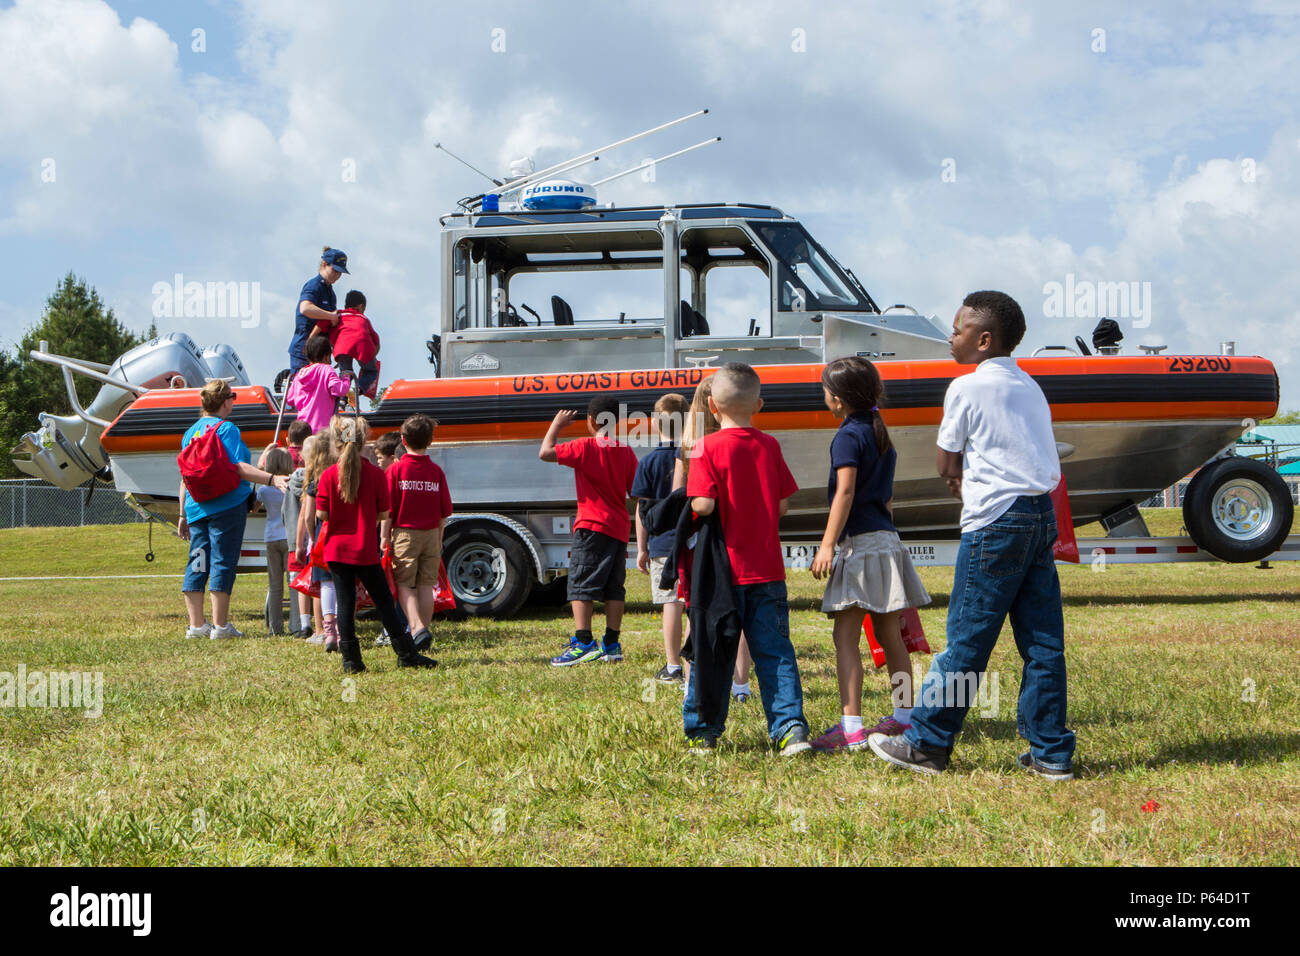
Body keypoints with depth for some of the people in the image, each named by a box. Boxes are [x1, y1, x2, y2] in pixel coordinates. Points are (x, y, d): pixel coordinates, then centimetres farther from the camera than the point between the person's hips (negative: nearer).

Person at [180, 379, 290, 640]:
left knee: (197, 563, 8)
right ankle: (220, 625, -3)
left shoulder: (191, 432, 14)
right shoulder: (226, 429, -8)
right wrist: (272, 479, -26)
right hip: (227, 506, -7)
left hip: (196, 508, 7)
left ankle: (196, 625, 9)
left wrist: (183, 515, 21)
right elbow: (238, 467, -19)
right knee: (222, 562, -3)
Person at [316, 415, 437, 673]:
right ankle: (406, 653, 8)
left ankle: (350, 659, 2)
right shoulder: (375, 474, -6)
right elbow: (383, 513, -4)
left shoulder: (329, 475, -6)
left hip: (337, 549, 1)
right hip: (366, 550, 0)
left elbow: (322, 514, -6)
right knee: (384, 601, 7)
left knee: (345, 601, 4)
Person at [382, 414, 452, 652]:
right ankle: (425, 629, 13)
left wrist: (384, 538, -1)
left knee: (405, 584, 2)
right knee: (426, 585, 10)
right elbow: (444, 511, 4)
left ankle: (417, 627, -16)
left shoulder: (395, 470, -8)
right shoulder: (436, 471, 1)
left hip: (404, 533, -3)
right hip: (431, 534, 3)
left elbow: (388, 510, -9)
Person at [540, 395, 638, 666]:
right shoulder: (626, 452, 10)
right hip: (619, 528, 7)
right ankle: (611, 645, 12)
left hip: (593, 526, -6)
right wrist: (632, 532, 20)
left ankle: (583, 642, -17)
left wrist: (557, 425, 7)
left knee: (580, 584, -7)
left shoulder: (585, 447, -8)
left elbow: (545, 453, -8)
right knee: (614, 587, 10)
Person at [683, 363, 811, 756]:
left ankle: (703, 732, 14)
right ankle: (790, 726, -5)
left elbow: (703, 504, -18)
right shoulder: (770, 445, 4)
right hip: (767, 568, 3)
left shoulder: (708, 447, -10)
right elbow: (783, 504, 6)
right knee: (774, 650, 5)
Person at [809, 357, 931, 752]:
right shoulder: (882, 433, 15)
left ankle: (851, 727, -19)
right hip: (887, 538, 9)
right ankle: (904, 716, 23)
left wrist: (827, 545, -22)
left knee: (846, 636, -12)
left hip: (860, 541, -9)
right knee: (889, 634, 15)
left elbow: (845, 492, -20)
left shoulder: (849, 436, -11)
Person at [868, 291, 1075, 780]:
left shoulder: (967, 388, -6)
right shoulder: (1030, 388, 16)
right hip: (1043, 514, 7)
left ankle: (926, 743, 6)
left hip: (996, 521, -7)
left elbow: (946, 464, -1)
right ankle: (1050, 752, 7)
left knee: (967, 638, -2)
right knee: (1043, 641, 6)